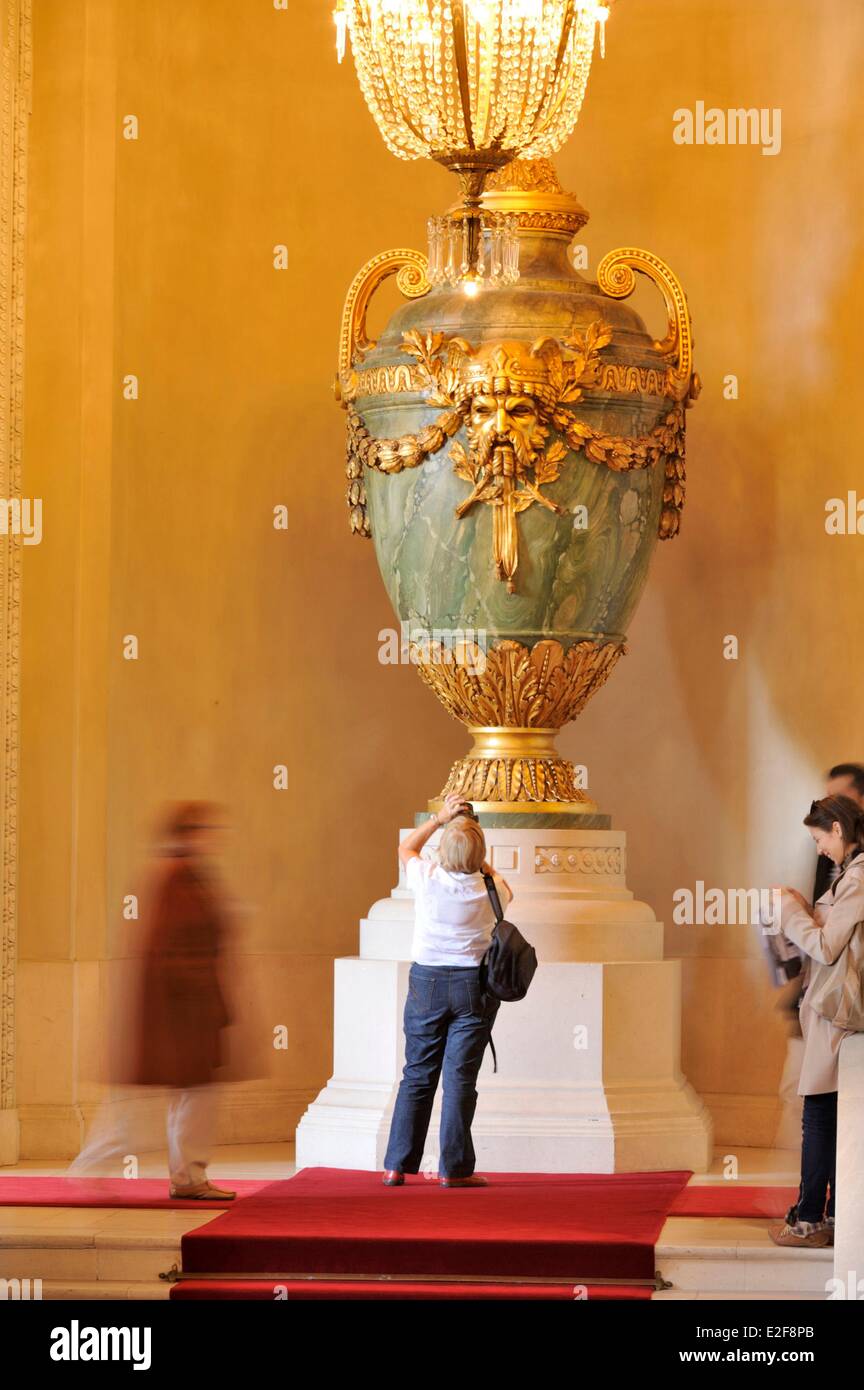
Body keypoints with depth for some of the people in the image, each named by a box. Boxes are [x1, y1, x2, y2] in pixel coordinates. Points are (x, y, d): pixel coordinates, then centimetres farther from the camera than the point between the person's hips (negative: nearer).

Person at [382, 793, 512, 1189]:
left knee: (417, 1076, 8)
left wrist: (440, 819, 16)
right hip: (474, 985, -1)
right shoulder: (489, 890, -8)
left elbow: (405, 848, 15)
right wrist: (479, 860, 21)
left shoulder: (427, 878, -9)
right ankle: (454, 1168, -3)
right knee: (460, 1078, -1)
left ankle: (397, 1166, 8)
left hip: (427, 982, 1)